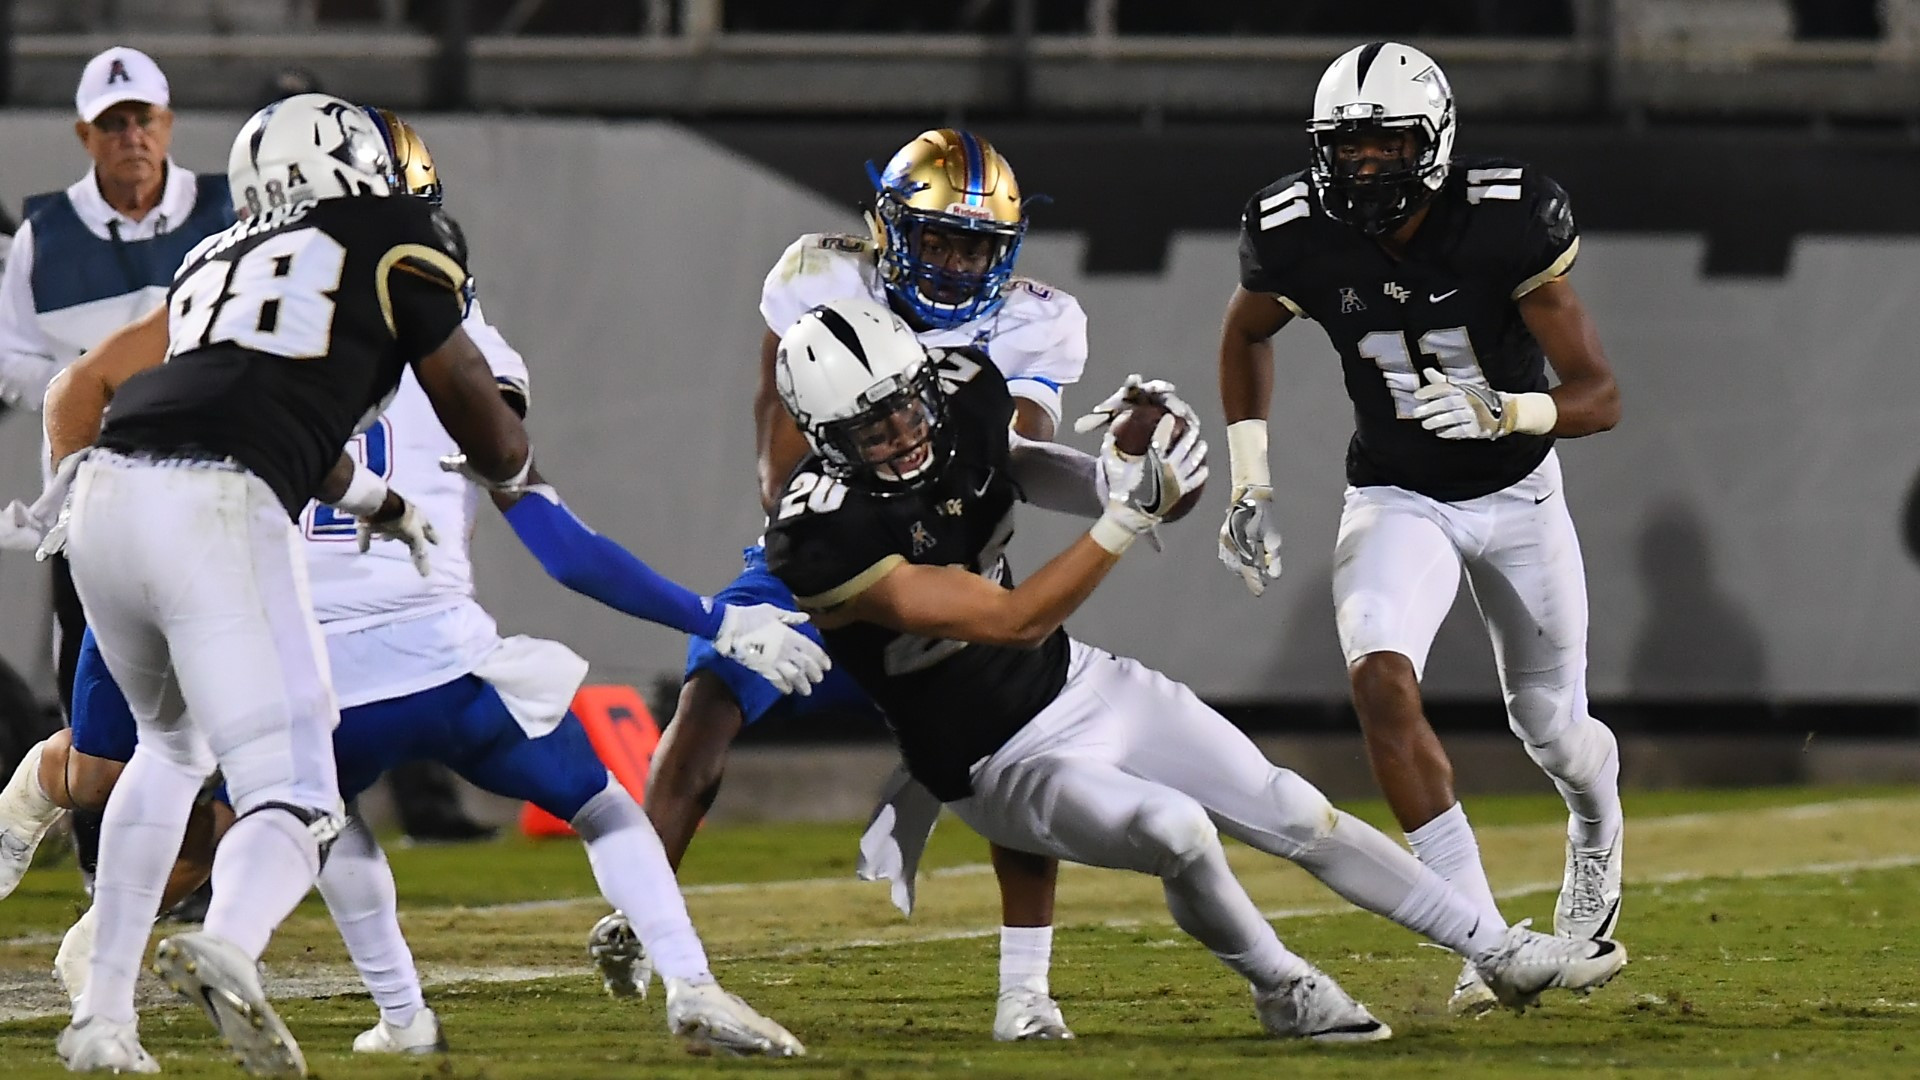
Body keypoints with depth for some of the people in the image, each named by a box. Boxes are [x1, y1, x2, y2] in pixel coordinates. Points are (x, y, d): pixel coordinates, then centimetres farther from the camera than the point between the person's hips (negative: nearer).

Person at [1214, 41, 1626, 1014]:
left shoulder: (1506, 225, -25)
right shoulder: (1300, 239, -17)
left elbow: (1600, 398, -21)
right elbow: (1245, 334, 8)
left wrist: (1503, 412, -41)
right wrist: (1250, 484, 1)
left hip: (1517, 493, -1)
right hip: (1396, 497, 1)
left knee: (1549, 726, 13)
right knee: (1381, 680, -27)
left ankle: (1597, 823, 53)